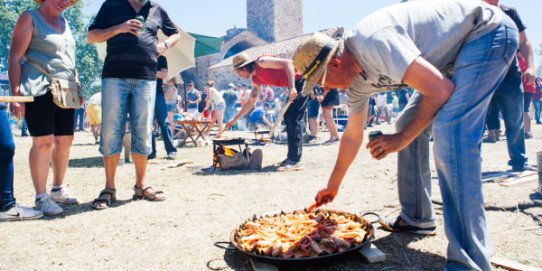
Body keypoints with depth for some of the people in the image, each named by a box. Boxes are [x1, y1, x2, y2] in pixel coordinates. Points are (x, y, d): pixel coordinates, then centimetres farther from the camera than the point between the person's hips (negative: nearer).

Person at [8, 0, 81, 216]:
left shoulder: (64, 23, 20)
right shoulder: (30, 18, 0)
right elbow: (15, 58, -6)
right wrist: (15, 93, -14)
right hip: (40, 90, -7)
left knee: (64, 140, 7)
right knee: (43, 142, -9)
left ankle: (58, 189, 20)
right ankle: (41, 197, 0)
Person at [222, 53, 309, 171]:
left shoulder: (261, 62, -13)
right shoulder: (256, 80, 14)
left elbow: (287, 63, -21)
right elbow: (250, 101, 21)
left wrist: (291, 87, -29)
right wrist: (235, 119, 23)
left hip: (300, 79, -10)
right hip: (294, 84, 10)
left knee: (294, 119, -13)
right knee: (289, 118, 10)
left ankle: (295, 161, -14)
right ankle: (292, 157, 14)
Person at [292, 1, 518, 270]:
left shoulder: (373, 43, -30)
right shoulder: (356, 81, 0)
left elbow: (440, 90, -29)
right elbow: (352, 135, 12)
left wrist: (402, 138, -18)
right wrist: (333, 186, 20)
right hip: (454, 54, 10)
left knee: (448, 132, -26)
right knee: (409, 125, 9)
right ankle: (416, 218, 18)